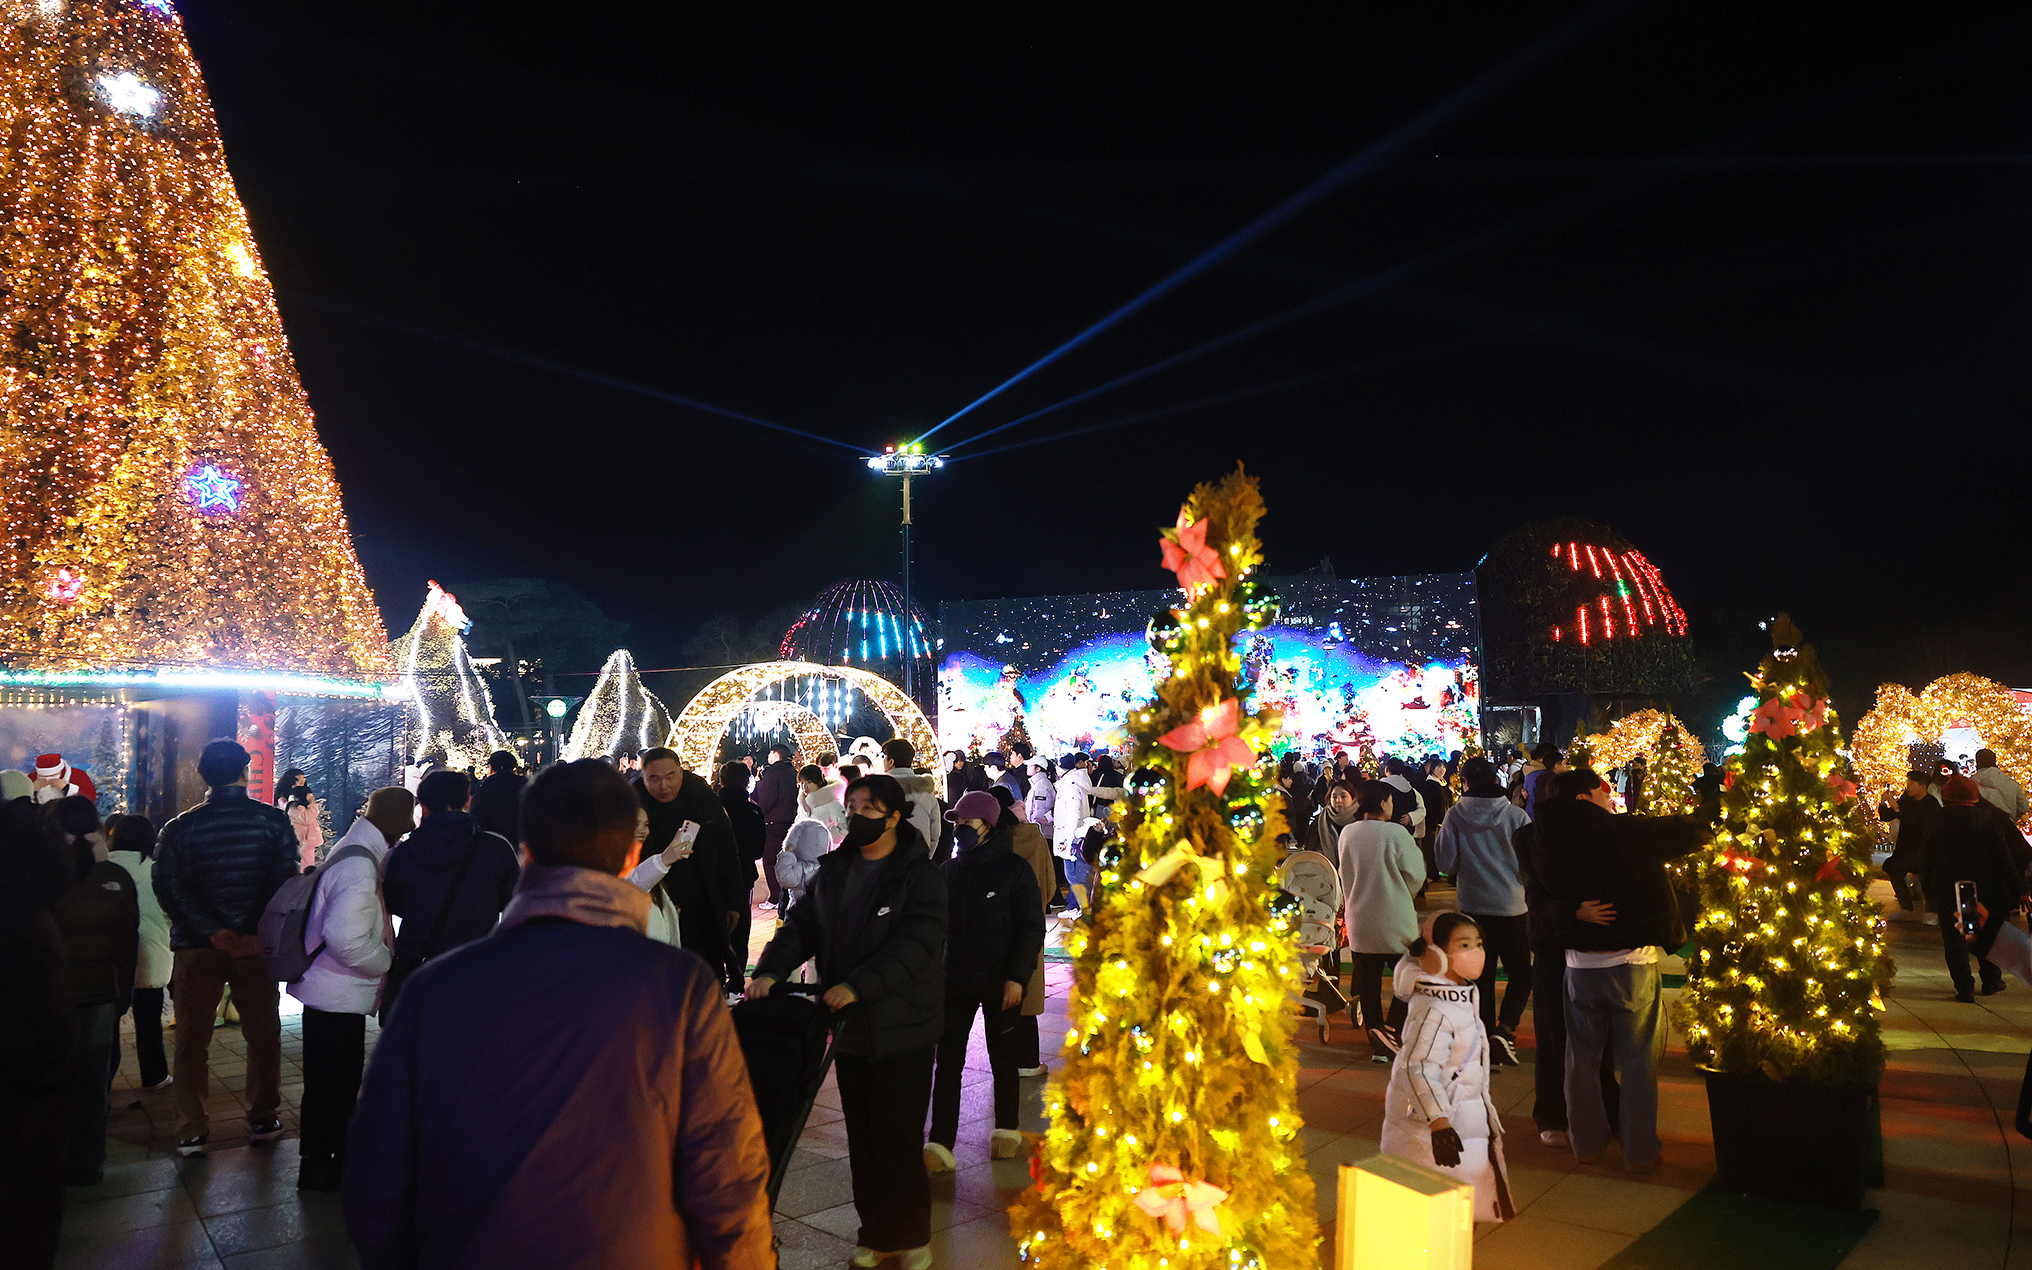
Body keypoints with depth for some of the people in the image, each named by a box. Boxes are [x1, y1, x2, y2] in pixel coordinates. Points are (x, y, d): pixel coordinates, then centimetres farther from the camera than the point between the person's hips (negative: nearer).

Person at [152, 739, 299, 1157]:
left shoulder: (179, 828, -1)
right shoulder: (274, 822, -4)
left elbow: (168, 887, -9)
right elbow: (284, 883, -11)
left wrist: (213, 932, -13)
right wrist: (255, 933, -12)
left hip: (196, 948, 1)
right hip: (256, 945, 0)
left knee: (192, 1040, 11)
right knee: (263, 1034, 12)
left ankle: (192, 1131, 13)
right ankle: (263, 1119, 19)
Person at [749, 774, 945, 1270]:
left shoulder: (920, 876, -10)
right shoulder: (835, 870, 9)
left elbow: (915, 944, -20)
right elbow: (803, 924, 6)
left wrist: (858, 986, -30)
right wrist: (771, 969, -12)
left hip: (901, 1026, -5)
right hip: (848, 1024, 6)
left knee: (895, 1135, -2)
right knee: (862, 1134, 12)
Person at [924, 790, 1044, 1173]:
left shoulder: (1014, 869, -6)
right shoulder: (948, 870, 6)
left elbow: (1031, 927, -7)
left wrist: (1016, 976, -14)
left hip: (1000, 983, -3)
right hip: (955, 980, 3)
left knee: (1003, 1058, 12)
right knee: (948, 1061, -1)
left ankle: (1006, 1130, 30)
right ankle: (940, 1144, -1)